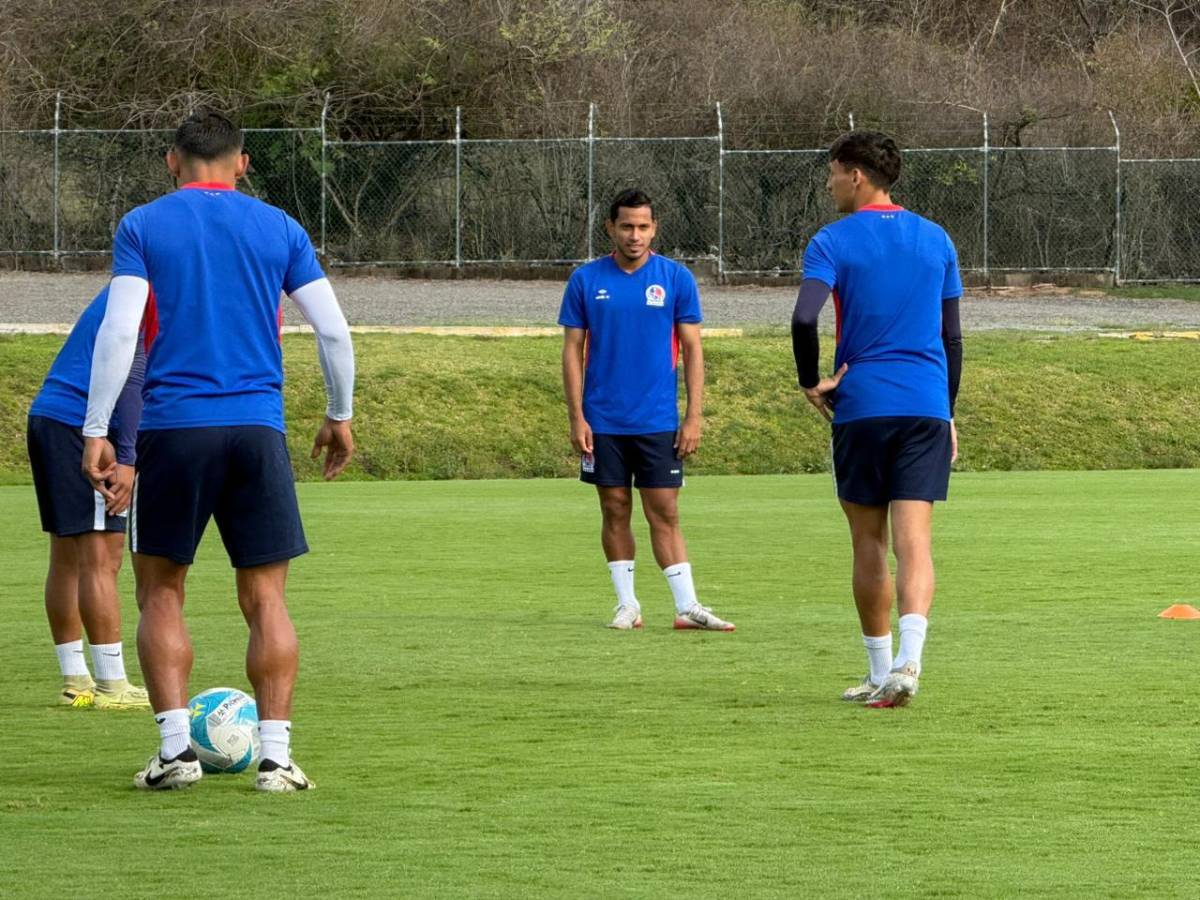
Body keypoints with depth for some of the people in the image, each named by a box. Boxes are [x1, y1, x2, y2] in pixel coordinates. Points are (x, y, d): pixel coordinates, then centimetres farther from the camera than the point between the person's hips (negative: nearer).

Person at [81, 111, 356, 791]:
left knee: (161, 592, 11)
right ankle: (276, 754, -2)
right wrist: (340, 417, 19)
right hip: (259, 429, 1)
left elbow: (118, 332, -6)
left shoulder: (143, 228, 4)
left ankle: (176, 747, 2)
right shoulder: (279, 229, 9)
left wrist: (96, 432, -4)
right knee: (266, 600, 5)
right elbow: (334, 332, 7)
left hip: (172, 428, -1)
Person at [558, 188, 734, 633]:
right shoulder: (586, 280, 2)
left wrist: (694, 416, -4)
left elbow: (692, 349, 3)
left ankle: (687, 606, -5)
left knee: (665, 514, -4)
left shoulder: (676, 279, 1)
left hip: (658, 421, -1)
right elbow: (573, 350, 5)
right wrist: (577, 418, -3)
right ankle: (626, 604, 13)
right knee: (615, 511, 6)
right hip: (603, 422, 1)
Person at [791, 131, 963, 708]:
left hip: (861, 407, -2)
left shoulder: (833, 242, -2)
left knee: (869, 545, 9)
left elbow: (804, 319, -17)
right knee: (914, 541, -6)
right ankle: (907, 663, -24)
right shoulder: (937, 241, 11)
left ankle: (880, 671, 15)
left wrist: (811, 383, -3)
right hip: (928, 407, 2)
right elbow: (952, 336, 13)